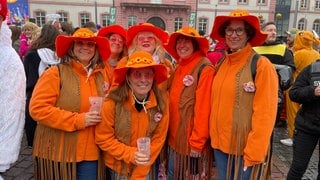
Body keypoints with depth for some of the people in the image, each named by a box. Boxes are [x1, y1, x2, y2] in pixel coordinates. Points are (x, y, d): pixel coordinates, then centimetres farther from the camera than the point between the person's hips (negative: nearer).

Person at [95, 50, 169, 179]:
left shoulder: (161, 100, -16)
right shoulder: (113, 101, -22)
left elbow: (159, 138, -9)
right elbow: (103, 139, -12)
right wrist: (130, 154, -23)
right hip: (117, 166, -1)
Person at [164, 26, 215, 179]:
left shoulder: (204, 68, -15)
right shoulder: (179, 67, 10)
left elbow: (203, 108, -19)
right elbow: (173, 101, 11)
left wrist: (197, 142, -18)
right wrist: (170, 133, 8)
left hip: (192, 140, -7)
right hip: (174, 138, 8)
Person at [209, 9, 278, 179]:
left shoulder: (261, 65, -13)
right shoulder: (221, 64, 6)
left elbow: (265, 113, -16)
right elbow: (216, 104, 9)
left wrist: (254, 152, -16)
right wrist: (215, 136, 4)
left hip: (245, 147, -5)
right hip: (220, 143, 6)